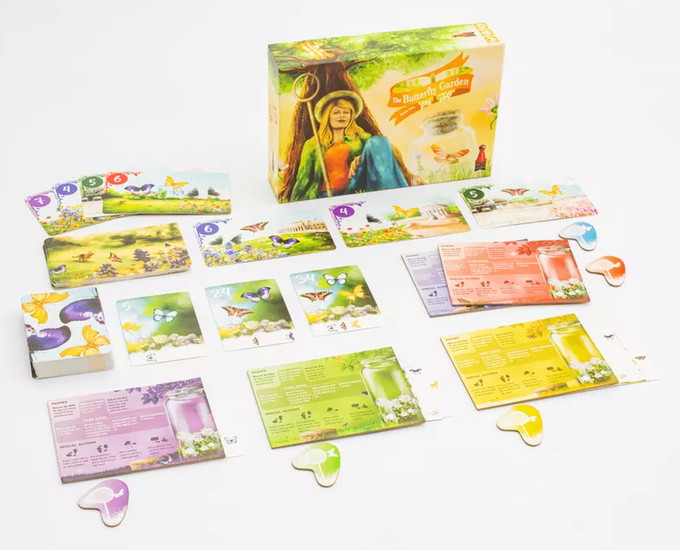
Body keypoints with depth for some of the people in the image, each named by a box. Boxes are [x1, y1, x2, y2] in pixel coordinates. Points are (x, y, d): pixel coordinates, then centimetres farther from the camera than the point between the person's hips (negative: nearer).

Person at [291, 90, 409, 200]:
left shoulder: (360, 138, 23)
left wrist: (362, 158, -15)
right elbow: (303, 179, 19)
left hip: (355, 191, 2)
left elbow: (378, 148, 5)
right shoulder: (312, 145, 22)